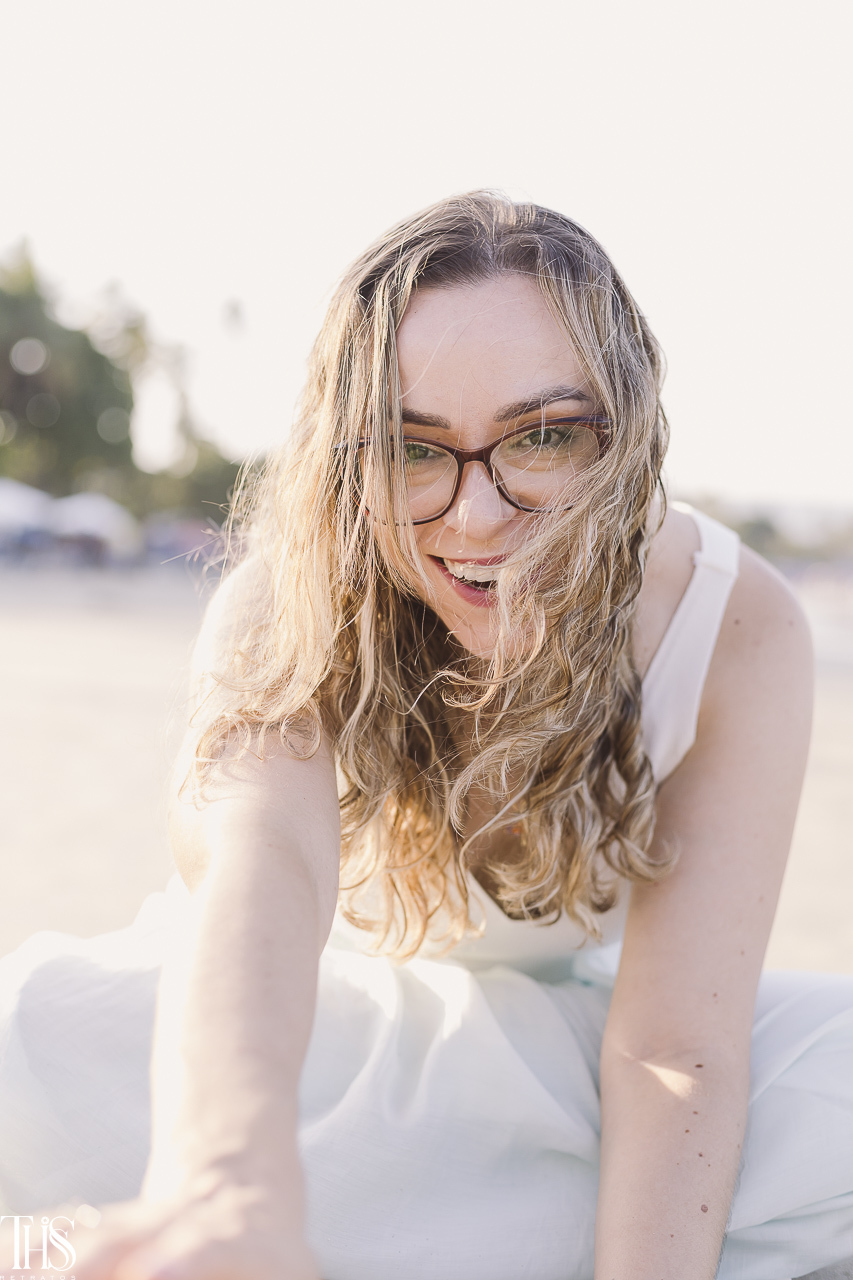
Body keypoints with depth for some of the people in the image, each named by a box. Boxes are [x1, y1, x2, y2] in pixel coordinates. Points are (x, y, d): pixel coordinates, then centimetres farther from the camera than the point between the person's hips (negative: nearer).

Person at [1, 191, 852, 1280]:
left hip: (577, 1015, 2)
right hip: (336, 1018, -1)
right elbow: (258, 861, -47)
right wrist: (225, 1175, -68)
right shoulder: (286, 610, -24)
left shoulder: (737, 630, -23)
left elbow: (675, 1048, -27)